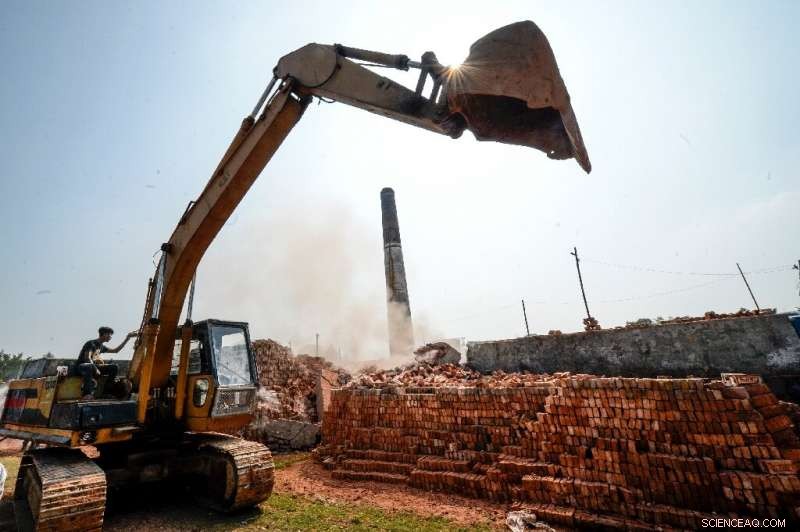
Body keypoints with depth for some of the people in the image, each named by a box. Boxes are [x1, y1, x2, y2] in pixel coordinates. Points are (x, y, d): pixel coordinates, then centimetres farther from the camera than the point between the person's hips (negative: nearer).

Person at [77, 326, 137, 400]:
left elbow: (116, 350, 18)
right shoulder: (91, 343, -12)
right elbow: (87, 358, -22)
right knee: (90, 366, -42)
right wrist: (95, 369, -25)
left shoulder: (101, 347, 13)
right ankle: (87, 394, -41)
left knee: (114, 367, -8)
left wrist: (127, 338, 14)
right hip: (82, 366, -8)